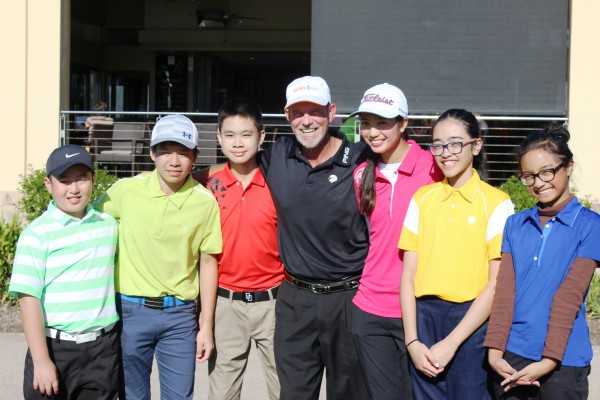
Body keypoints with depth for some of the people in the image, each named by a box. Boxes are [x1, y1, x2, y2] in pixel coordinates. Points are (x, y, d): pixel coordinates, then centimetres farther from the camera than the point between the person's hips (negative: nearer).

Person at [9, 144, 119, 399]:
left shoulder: (109, 224, 5)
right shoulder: (37, 234, -8)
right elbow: (29, 299, -12)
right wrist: (41, 360, -16)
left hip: (104, 348, 3)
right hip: (55, 348, -3)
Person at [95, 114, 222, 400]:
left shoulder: (205, 202, -4)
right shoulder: (125, 190, -6)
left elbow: (208, 263, 2)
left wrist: (206, 326, 3)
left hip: (180, 315, 0)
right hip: (130, 310, 0)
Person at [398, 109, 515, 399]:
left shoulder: (496, 203, -4)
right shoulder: (422, 198, 6)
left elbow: (497, 284, -7)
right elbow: (408, 276, 5)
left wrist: (451, 343, -10)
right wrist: (412, 341, -4)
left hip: (472, 321, -3)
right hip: (424, 317, 3)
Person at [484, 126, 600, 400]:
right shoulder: (515, 224, 8)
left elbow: (569, 297, -11)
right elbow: (504, 290, 0)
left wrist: (549, 361, -16)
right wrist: (495, 350, -8)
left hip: (562, 361, -3)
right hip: (511, 357, 3)